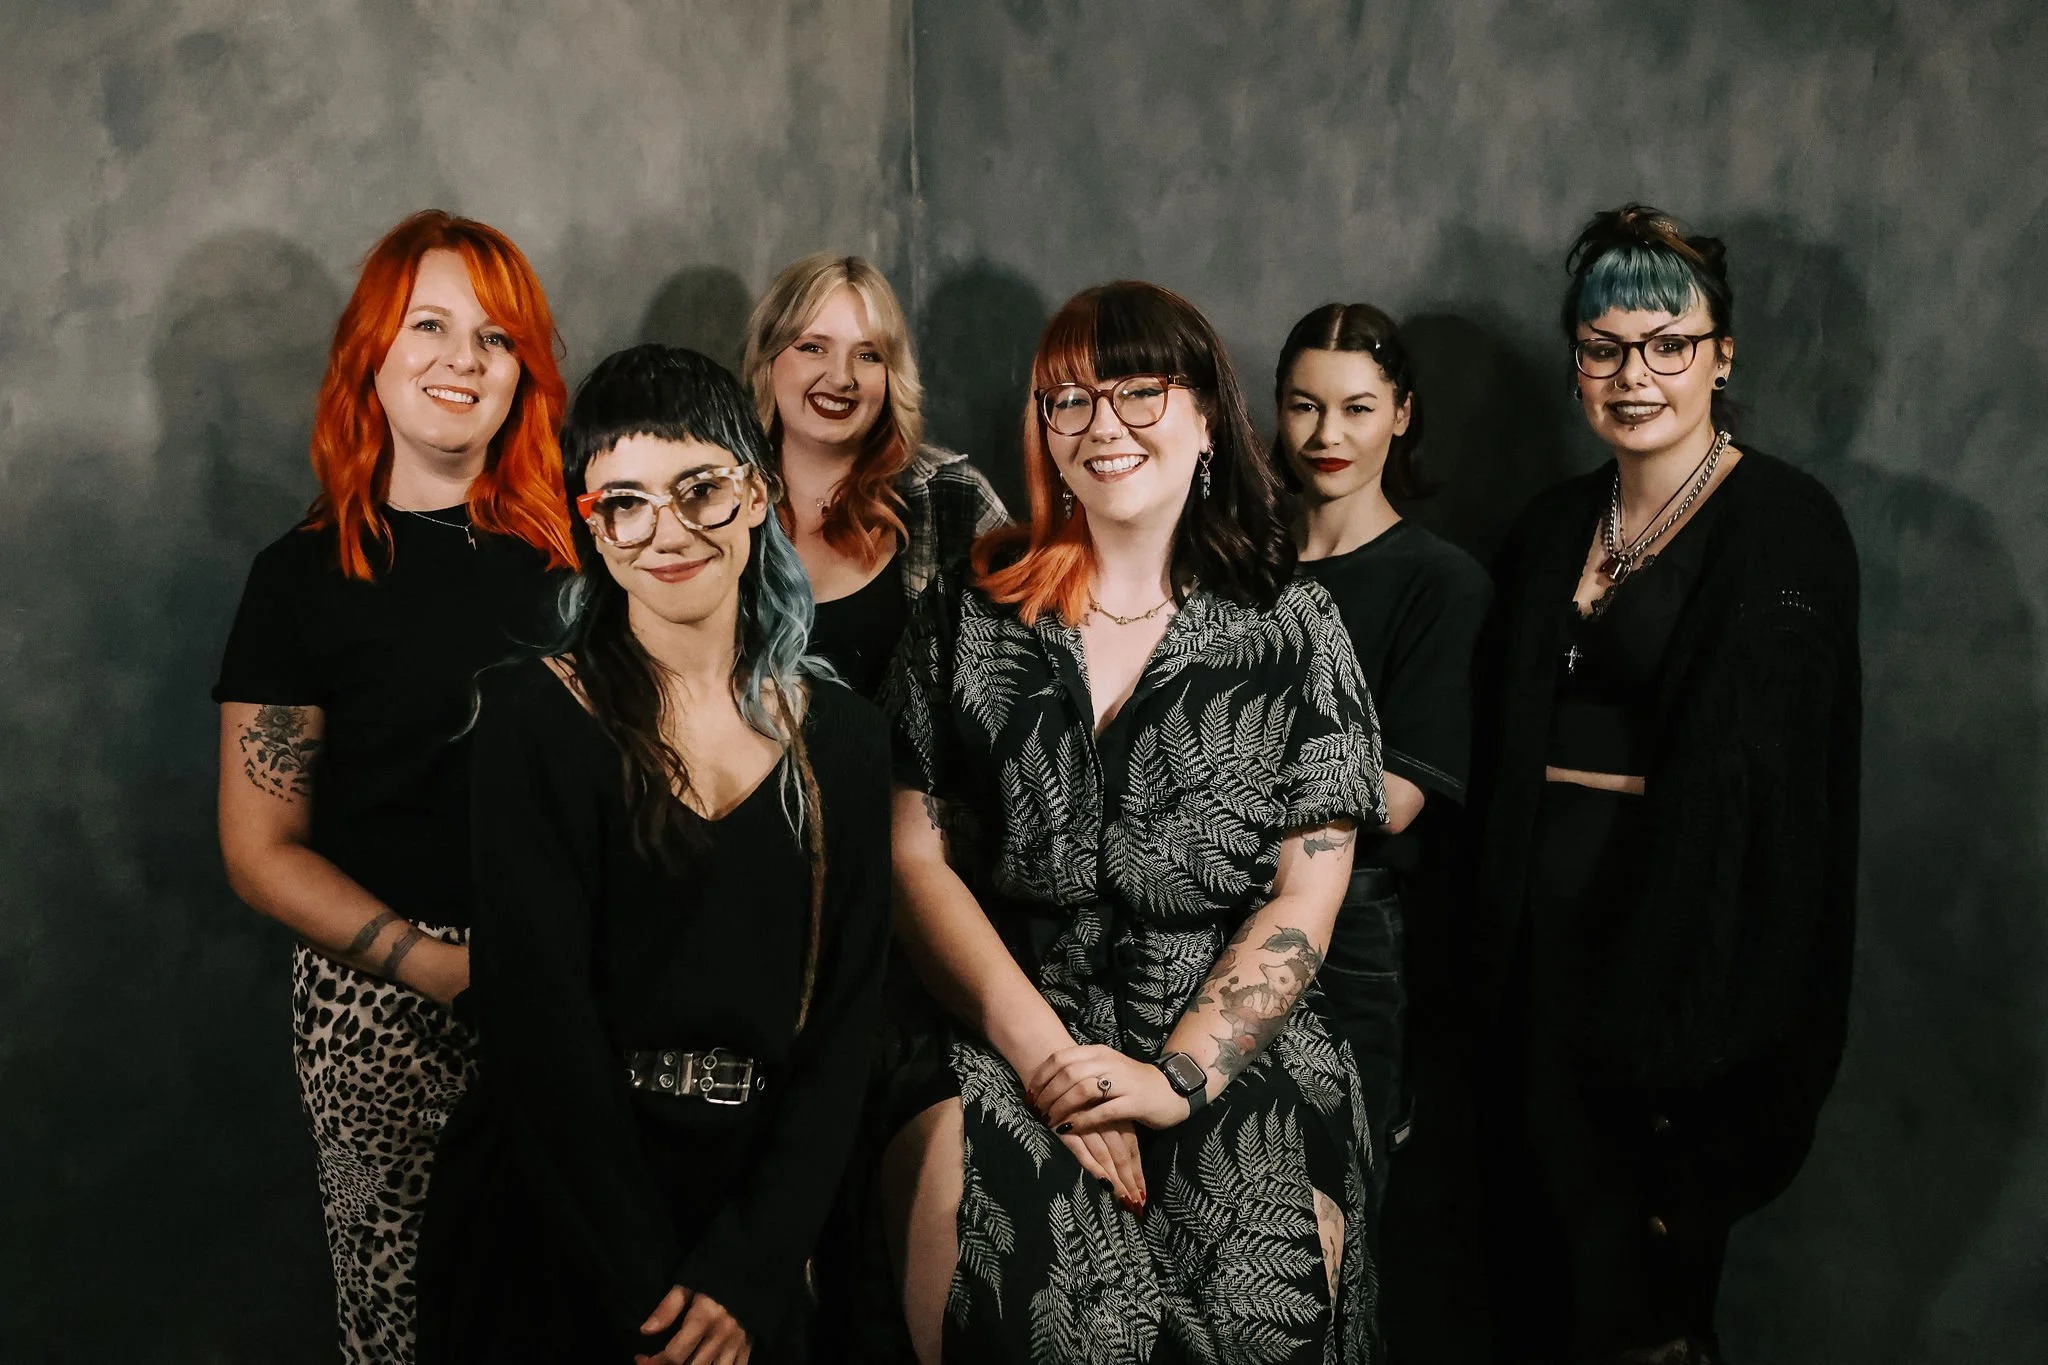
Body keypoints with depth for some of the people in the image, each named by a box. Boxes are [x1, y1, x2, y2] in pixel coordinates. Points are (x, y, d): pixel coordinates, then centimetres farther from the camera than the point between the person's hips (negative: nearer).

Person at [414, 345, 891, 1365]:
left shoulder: (844, 741, 0)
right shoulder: (533, 717, -10)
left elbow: (842, 1024, -2)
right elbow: (542, 1023, -15)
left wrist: (744, 1275, -11)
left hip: (751, 1229, 3)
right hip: (554, 1218, -3)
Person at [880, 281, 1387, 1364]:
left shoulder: (1291, 628, 6)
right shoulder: (969, 615, 8)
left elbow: (1307, 894, 1)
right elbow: (917, 856, 2)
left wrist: (1179, 1075, -12)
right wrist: (1043, 1050, -11)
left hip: (1232, 1042, 0)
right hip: (1003, 1031, 1)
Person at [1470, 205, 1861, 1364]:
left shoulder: (1784, 527, -9)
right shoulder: (1555, 528, 10)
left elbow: (1753, 781, -16)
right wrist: (1502, 946, 9)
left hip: (1693, 931, -6)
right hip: (1551, 939, 6)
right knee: (1544, 1249, 14)